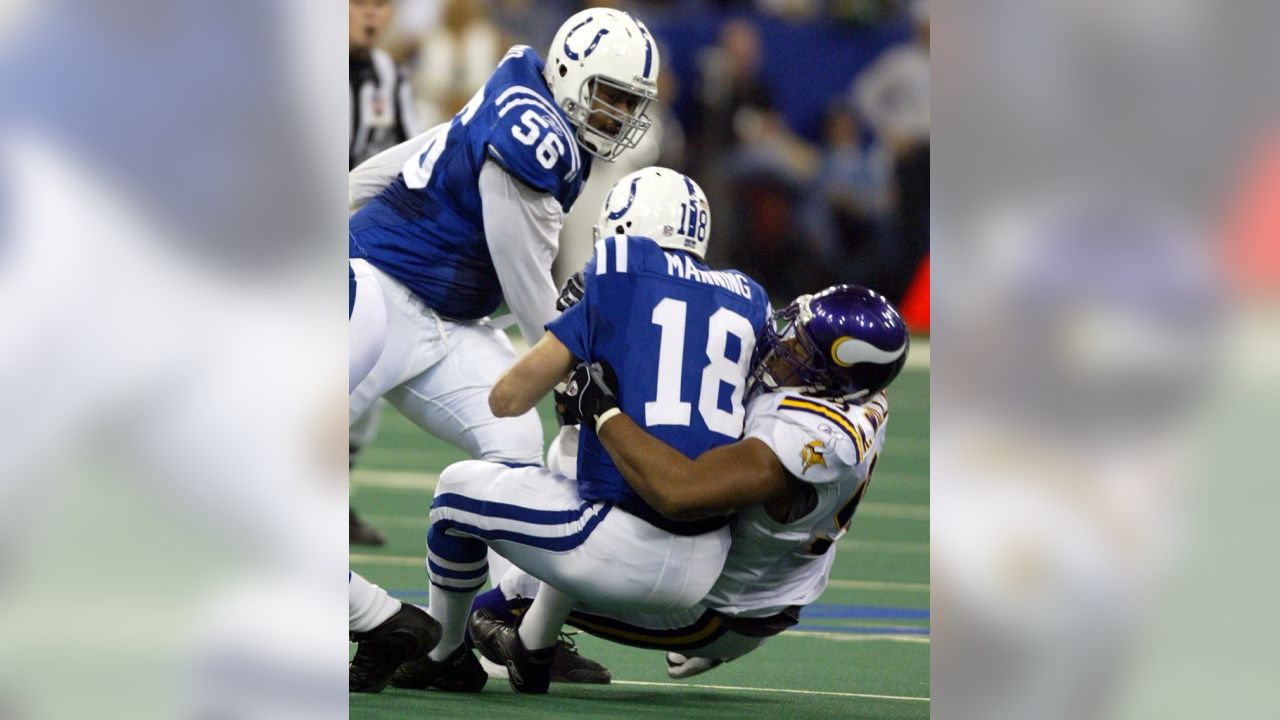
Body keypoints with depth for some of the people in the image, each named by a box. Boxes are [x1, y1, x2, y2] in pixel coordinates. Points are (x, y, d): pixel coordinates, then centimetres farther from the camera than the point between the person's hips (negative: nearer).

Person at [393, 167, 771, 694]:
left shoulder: (616, 270, -1)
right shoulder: (747, 299, 12)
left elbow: (508, 399, 1)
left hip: (626, 555, -6)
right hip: (705, 569, 6)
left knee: (460, 488, 19)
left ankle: (442, 654, 35)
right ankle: (533, 650, 46)